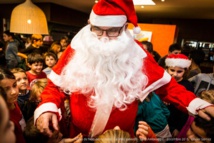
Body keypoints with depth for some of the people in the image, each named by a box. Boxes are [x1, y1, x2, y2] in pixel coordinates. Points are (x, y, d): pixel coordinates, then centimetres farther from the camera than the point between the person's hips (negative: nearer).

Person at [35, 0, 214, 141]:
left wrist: (194, 103, -17)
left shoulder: (136, 54, -12)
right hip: (80, 135, 1)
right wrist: (47, 108, -23)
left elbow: (165, 85, -4)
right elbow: (56, 85, -5)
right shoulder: (77, 50, -12)